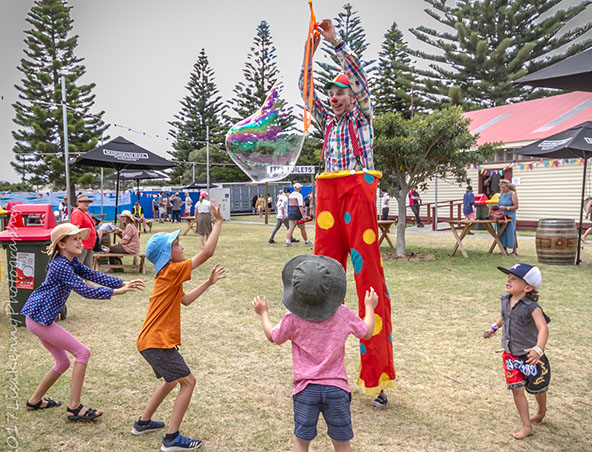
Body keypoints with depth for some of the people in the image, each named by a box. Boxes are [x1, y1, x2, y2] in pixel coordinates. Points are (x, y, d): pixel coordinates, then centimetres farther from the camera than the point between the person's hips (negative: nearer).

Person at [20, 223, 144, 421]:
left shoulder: (71, 262, 8)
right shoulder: (61, 266, -21)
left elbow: (93, 275, 2)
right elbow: (84, 290, -27)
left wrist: (123, 283, -9)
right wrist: (117, 292, -27)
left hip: (38, 317, 10)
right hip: (39, 318, -10)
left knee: (63, 362, 18)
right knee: (82, 352, -9)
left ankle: (35, 401, 35)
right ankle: (74, 408, -3)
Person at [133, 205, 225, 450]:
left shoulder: (167, 275, 13)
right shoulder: (172, 271, -17)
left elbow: (185, 299, 20)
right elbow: (207, 252, -21)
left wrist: (209, 282, 16)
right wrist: (218, 222, -16)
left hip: (151, 341, 10)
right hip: (157, 342, -10)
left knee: (171, 380, 26)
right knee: (187, 381, -4)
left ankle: (143, 422, 37)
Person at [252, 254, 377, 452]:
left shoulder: (292, 319, -12)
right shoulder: (344, 314, -8)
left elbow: (272, 337, 6)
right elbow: (367, 333, 7)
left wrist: (263, 313, 22)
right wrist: (370, 306, 23)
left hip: (306, 389, -1)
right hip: (336, 388, 1)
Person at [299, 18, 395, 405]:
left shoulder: (363, 117, 11)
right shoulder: (328, 122, 23)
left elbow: (360, 77, -1)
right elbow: (306, 90, 17)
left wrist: (335, 41, -4)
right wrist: (309, 53, 7)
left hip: (358, 189, -5)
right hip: (328, 193, 5)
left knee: (368, 272, -9)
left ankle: (377, 376, -6)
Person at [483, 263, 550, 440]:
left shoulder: (532, 307, -27)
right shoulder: (505, 300, -5)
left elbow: (543, 328, -40)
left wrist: (538, 349, -54)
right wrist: (494, 328, 23)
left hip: (530, 356, -5)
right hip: (511, 355, 5)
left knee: (537, 388, 17)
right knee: (517, 389, 3)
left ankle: (541, 412, 48)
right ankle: (527, 426, 15)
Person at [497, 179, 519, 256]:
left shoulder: (513, 194, -5)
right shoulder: (502, 193, 14)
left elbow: (516, 206, -9)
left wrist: (506, 208, -19)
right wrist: (497, 207, 3)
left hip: (510, 217, -7)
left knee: (511, 233, -6)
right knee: (502, 233, 7)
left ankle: (514, 251, -1)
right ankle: (504, 250, 14)